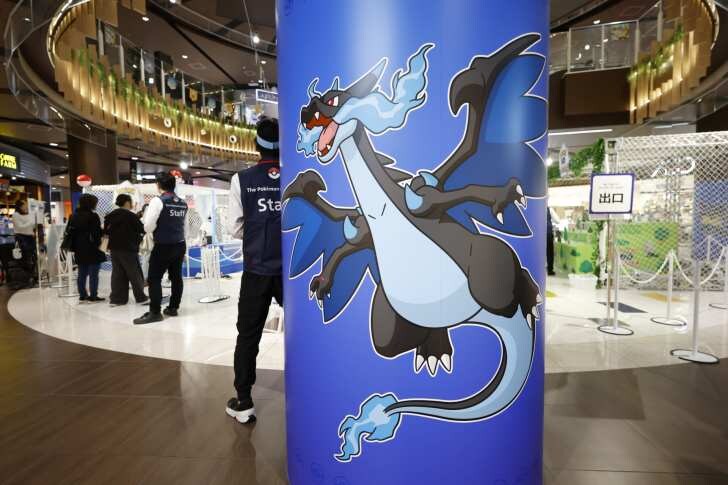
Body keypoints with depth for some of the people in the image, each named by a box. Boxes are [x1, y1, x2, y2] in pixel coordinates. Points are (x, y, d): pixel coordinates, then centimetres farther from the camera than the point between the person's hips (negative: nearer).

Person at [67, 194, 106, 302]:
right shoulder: (93, 216, -14)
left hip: (79, 250, 7)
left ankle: (82, 296, 20)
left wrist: (73, 247, 14)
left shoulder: (74, 216, 9)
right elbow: (97, 233, -17)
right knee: (93, 274, -1)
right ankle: (93, 296, 2)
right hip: (92, 249, -7)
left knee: (82, 273, 14)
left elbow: (69, 231, 11)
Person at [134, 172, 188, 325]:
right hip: (180, 245, 7)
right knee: (176, 277, 13)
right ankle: (173, 308, 21)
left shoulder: (158, 201, -11)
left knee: (154, 278, 1)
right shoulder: (183, 203, 8)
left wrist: (146, 214, 5)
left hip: (163, 246, -6)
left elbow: (148, 227, -13)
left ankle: (155, 312, 1)